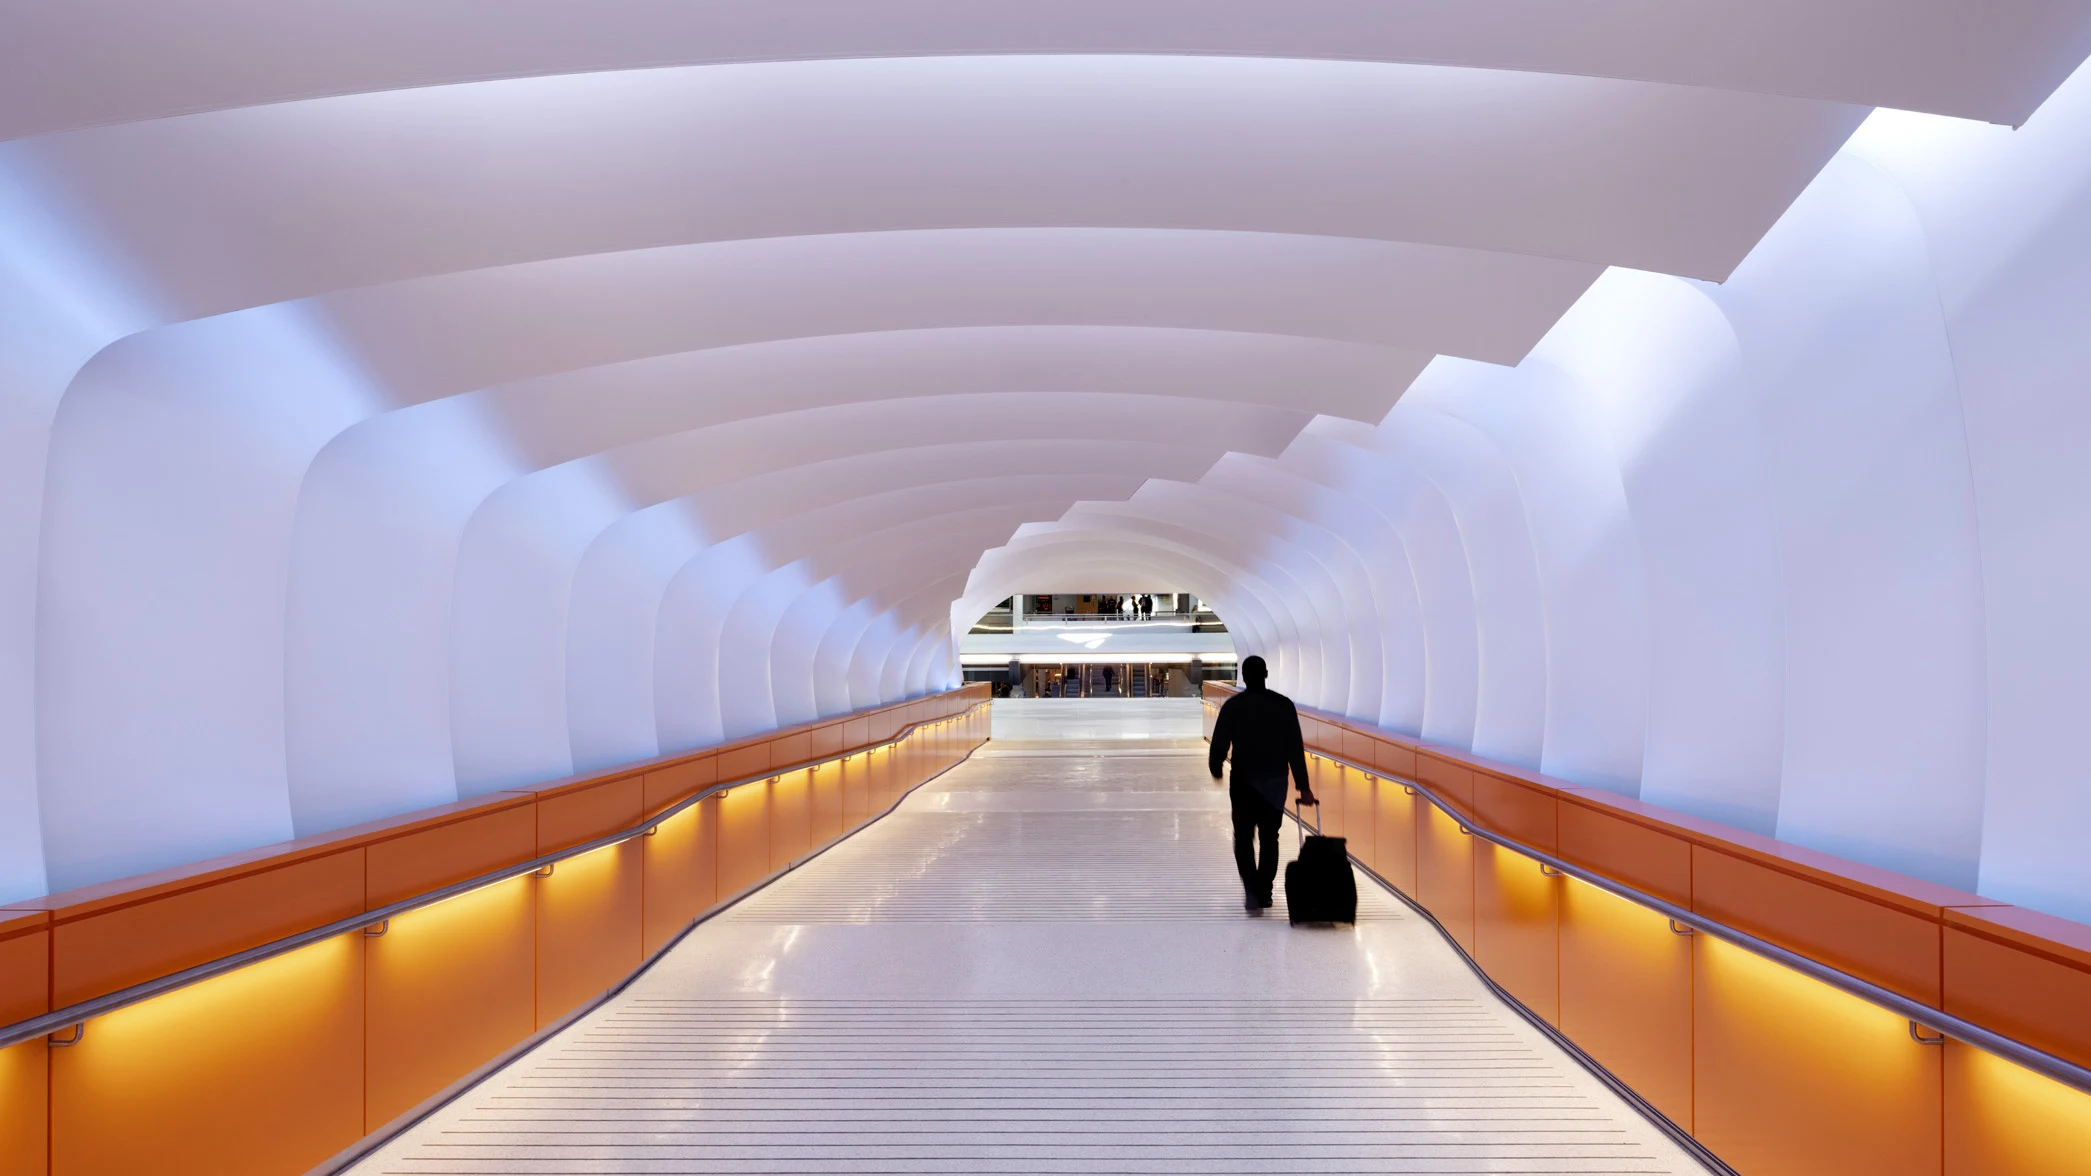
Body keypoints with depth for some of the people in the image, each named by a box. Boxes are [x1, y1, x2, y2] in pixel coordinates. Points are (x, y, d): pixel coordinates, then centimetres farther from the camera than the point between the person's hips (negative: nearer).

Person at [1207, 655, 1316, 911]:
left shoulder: (1232, 706, -7)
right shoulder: (1284, 705, -3)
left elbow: (1220, 744, -5)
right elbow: (1295, 749, -5)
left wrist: (1215, 768, 16)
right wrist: (1303, 786, -2)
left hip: (1244, 781, -1)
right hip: (1275, 782, 2)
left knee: (1244, 838, 8)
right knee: (1269, 838, 15)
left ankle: (1252, 889, -12)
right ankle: (1264, 893, 18)